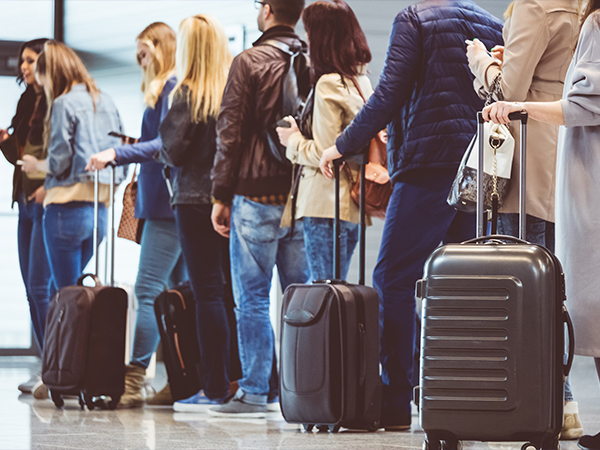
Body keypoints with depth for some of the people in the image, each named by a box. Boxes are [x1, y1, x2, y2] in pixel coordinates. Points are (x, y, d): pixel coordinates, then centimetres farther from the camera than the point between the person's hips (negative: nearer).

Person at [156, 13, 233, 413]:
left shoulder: (189, 93, -9)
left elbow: (174, 150, -9)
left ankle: (215, 388, -5)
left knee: (207, 293, -4)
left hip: (196, 199, -5)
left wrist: (161, 153, 10)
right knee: (233, 291, 10)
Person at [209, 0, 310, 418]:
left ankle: (255, 392, -2)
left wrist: (221, 196, -1)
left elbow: (230, 133, -7)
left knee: (252, 297, -1)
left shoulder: (249, 62, -6)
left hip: (257, 194, -5)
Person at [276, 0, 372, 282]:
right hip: (352, 206, 8)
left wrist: (294, 140, 1)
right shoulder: (362, 81, 11)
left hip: (325, 204, -8)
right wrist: (303, 133, 20)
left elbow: (324, 153, -16)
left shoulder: (328, 84, -13)